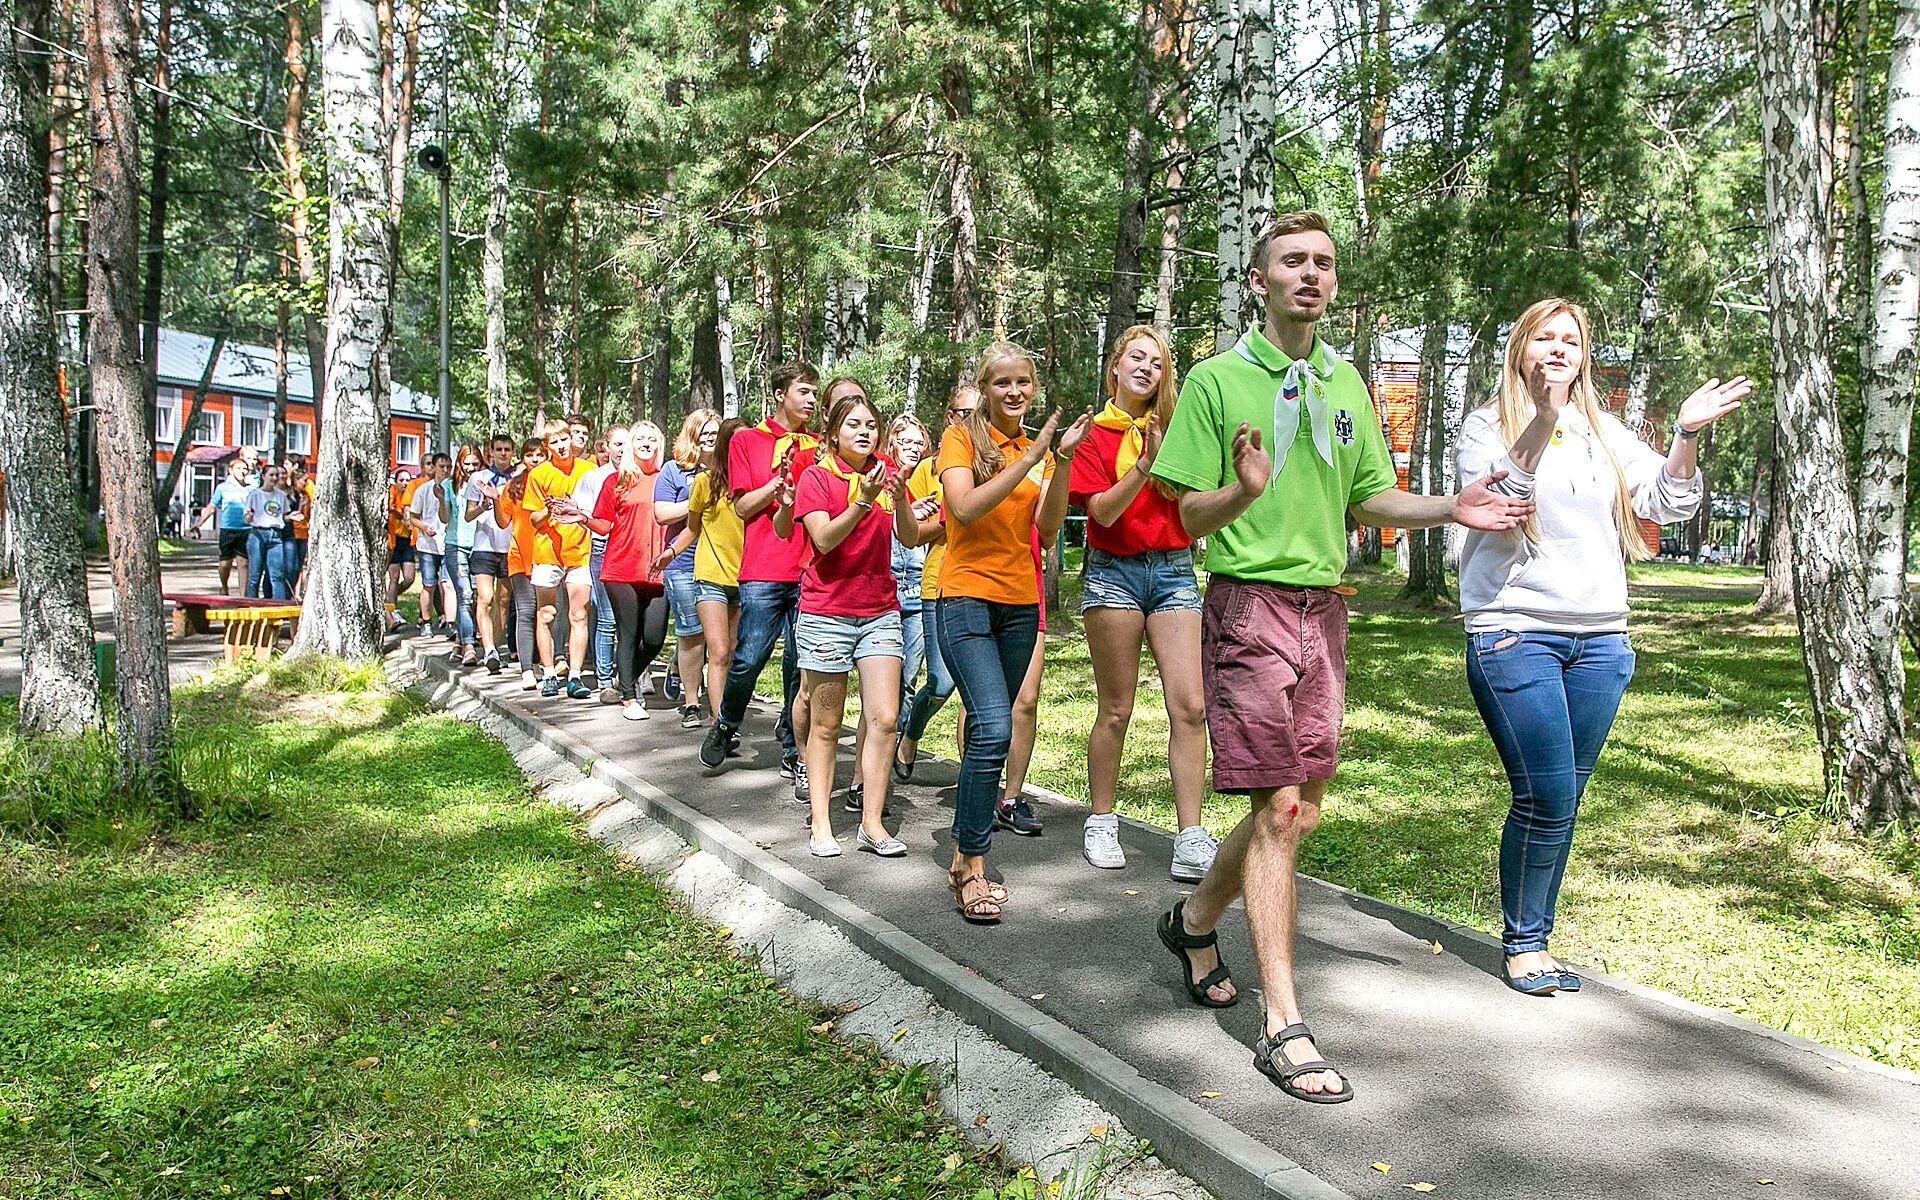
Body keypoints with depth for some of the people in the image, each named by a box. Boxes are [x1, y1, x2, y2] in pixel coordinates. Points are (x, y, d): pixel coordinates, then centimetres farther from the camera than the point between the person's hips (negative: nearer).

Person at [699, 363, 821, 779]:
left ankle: (794, 754, 11)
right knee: (749, 658, -6)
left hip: (808, 572, 3)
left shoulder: (818, 448, 16)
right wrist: (778, 483, -12)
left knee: (800, 665, 1)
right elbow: (743, 506, 3)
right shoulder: (747, 440, 9)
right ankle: (726, 725, 22)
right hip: (762, 572, -2)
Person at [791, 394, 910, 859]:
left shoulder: (884, 474, 8)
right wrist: (863, 502, -28)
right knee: (826, 725, 3)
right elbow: (823, 539, -16)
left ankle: (872, 823, 4)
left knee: (883, 718, -4)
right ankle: (820, 824, 12)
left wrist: (900, 496, -19)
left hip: (880, 611, 4)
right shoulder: (816, 476, -3)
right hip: (826, 614, -3)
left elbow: (909, 538, -1)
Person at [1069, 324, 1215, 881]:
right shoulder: (1093, 434, 3)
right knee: (1116, 710, 3)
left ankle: (1191, 842, -5)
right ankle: (1101, 824, 19)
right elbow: (1103, 511, -9)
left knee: (1190, 707, -8)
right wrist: (1145, 464, -21)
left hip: (1174, 570, 2)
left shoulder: (1176, 427, 9)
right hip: (1114, 571, -2)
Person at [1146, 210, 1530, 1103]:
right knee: (1279, 809, -9)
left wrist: (1450, 509, 2)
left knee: (1299, 810, 11)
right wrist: (1243, 490, -27)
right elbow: (1191, 516, -6)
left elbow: (1367, 501, 19)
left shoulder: (1346, 385, 14)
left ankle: (1194, 920, 36)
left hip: (1323, 606, 6)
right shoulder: (1218, 380, -3)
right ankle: (1283, 1028, -1)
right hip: (1250, 602, -6)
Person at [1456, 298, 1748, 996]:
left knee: (1563, 802, 8)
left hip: (1599, 638, 5)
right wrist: (1542, 421, -24)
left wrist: (1687, 437, -5)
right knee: (1545, 797, -9)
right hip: (1515, 633, -5)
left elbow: (1666, 504, 10)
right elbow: (1499, 500, -15)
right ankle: (1522, 940, 9)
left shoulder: (1605, 432, 15)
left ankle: (1536, 940, 19)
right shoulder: (1488, 425, 2)